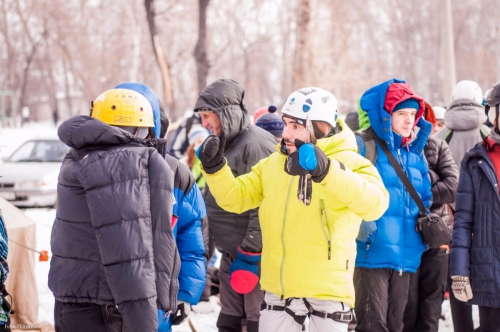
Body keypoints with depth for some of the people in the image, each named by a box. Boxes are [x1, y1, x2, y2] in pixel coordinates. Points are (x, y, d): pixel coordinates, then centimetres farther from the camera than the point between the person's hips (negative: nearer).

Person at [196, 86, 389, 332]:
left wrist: (326, 170, -42)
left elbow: (375, 203, -30)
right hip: (279, 288, 5)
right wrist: (214, 166, -7)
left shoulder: (349, 162, -11)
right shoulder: (273, 163, 7)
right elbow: (235, 197, 11)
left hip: (328, 289, -5)